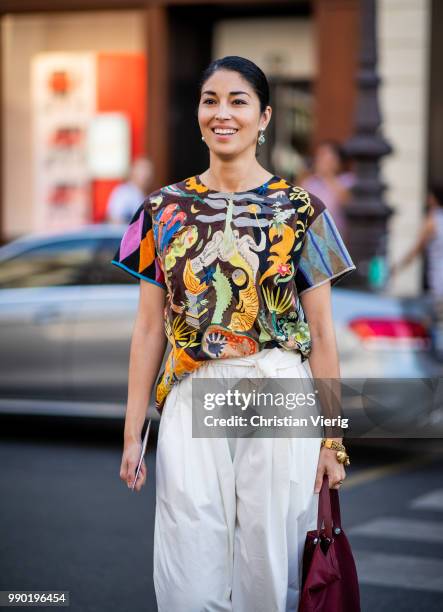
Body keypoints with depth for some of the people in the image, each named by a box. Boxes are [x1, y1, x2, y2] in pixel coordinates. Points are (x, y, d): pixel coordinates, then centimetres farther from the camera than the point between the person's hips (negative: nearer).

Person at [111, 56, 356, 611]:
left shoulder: (300, 210, 1)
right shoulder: (164, 210, 6)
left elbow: (321, 330, 2)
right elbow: (149, 326, 7)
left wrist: (331, 438, -1)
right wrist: (132, 434, 4)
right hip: (191, 403, 2)